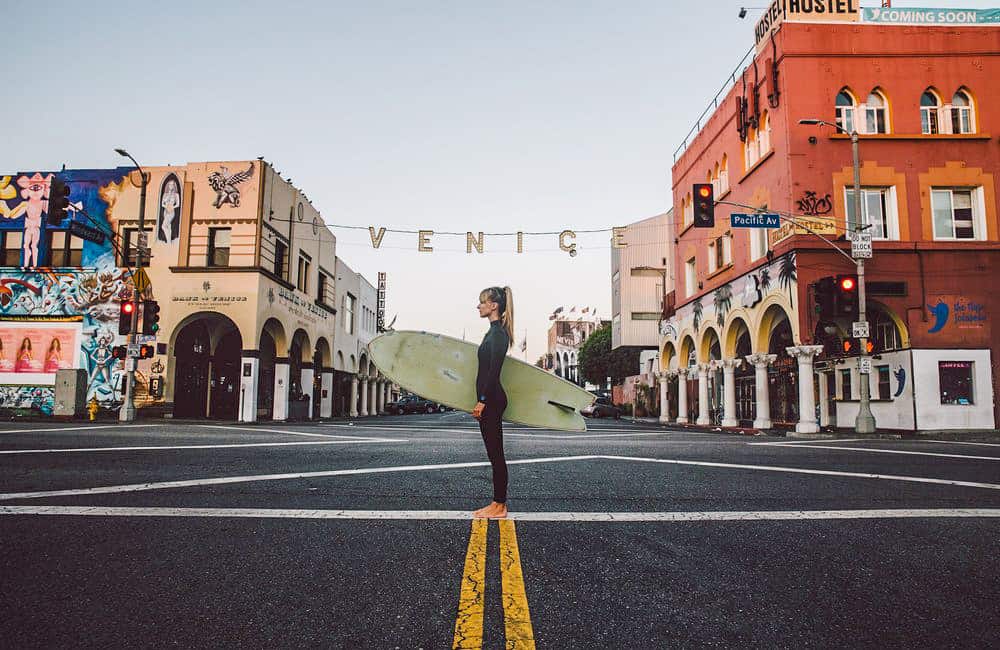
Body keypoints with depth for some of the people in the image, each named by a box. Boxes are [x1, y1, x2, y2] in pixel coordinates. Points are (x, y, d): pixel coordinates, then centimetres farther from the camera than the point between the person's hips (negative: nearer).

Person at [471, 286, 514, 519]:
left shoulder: (498, 333, -14)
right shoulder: (494, 332, 16)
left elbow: (494, 370, -20)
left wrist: (483, 401, -21)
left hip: (491, 399, -10)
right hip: (490, 399, 10)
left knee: (495, 453, -3)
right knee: (494, 453, 12)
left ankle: (499, 506, 5)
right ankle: (498, 502, 19)